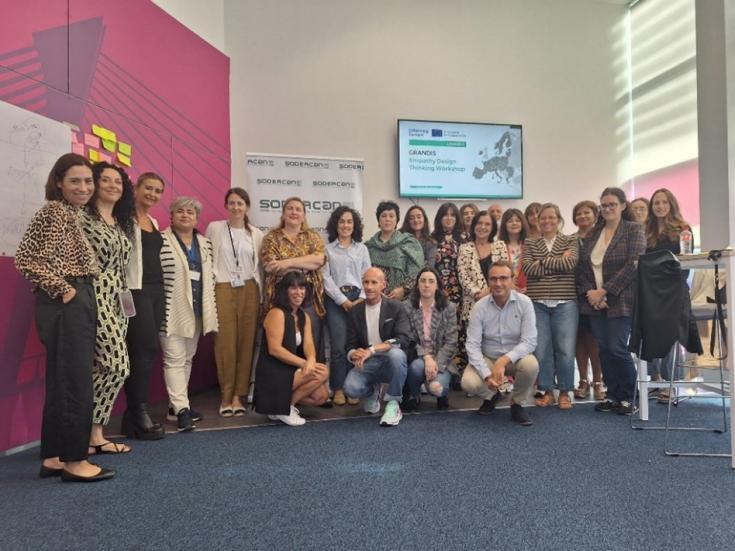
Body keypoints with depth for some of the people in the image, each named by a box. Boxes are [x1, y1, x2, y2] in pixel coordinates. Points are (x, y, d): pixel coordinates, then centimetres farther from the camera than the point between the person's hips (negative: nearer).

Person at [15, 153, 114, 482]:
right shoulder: (52, 211, -11)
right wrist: (62, 289, -15)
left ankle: (52, 458, 22)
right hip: (65, 305, -10)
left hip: (78, 304, 10)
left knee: (61, 382, 13)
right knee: (76, 383, -5)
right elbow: (25, 258, -19)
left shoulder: (72, 214, 16)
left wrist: (77, 294, 12)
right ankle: (75, 460, 5)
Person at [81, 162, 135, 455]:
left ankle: (94, 433, 15)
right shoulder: (83, 217, -7)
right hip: (95, 298, -8)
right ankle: (90, 432, 3)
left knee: (102, 367, 8)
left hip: (117, 300, 8)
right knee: (118, 365, -11)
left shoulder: (122, 223, 17)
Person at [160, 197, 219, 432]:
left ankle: (177, 403, 24)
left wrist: (210, 307, 12)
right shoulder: (161, 241, -6)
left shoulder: (205, 244, 11)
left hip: (197, 311, 6)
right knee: (174, 359, -5)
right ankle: (181, 409, -4)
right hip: (172, 311, -6)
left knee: (187, 358, 13)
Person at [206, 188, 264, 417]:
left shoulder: (256, 234, 11)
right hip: (222, 290, -2)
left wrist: (260, 295, 7)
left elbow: (259, 266, 13)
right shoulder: (214, 228, 6)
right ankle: (226, 396, 10)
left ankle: (238, 396, 10)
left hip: (249, 291, 2)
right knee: (225, 344, -3)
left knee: (246, 343, 1)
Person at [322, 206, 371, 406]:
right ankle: (338, 389, 3)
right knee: (338, 346, -7)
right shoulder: (328, 249, 7)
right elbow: (326, 277, -1)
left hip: (358, 299, 2)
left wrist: (362, 298, -5)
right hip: (336, 300, -2)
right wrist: (342, 299, -9)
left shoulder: (362, 248, 16)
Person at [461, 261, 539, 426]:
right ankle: (491, 395, 13)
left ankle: (516, 404, -2)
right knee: (468, 383, -26)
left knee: (531, 365, -33)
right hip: (487, 359, 0)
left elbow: (529, 341, -19)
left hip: (515, 358, 0)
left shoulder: (524, 303, -13)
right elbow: (473, 345, -16)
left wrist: (504, 360, -33)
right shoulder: (480, 307, -12)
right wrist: (487, 375, -29)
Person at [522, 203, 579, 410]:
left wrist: (542, 262, -5)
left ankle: (565, 392, 15)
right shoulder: (530, 243, 10)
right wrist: (558, 263, -9)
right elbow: (527, 268, -7)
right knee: (541, 349, 3)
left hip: (565, 303, -1)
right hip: (538, 303, 1)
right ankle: (547, 391, 17)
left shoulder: (571, 241, 8)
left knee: (565, 350, -1)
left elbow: (570, 263, -11)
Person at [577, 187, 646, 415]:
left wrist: (605, 291, -15)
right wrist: (589, 292, -5)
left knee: (617, 349, -7)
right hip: (594, 302, 5)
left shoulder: (634, 230, -1)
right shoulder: (593, 234, 15)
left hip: (620, 301, -5)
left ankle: (628, 397, 10)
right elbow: (582, 266, 11)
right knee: (604, 349, 7)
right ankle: (612, 395, 18)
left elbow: (632, 265, -12)